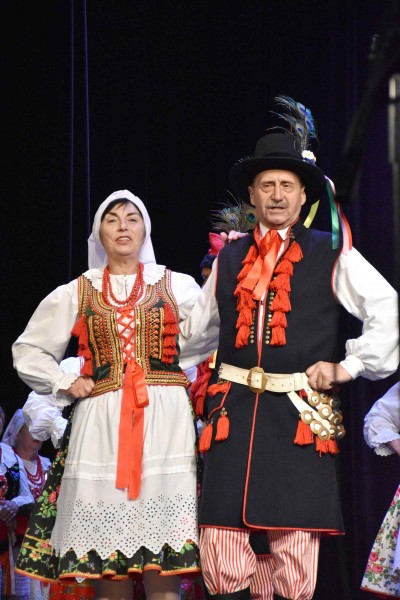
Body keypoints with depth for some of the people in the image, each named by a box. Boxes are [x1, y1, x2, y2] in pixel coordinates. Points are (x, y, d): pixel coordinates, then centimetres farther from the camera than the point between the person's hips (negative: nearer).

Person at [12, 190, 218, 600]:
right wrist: (65, 385, 6)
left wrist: (179, 367, 0)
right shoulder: (77, 293, 13)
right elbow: (28, 351, 19)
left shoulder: (176, 286, 10)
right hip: (101, 423, 1)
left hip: (164, 421, -1)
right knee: (105, 552, -3)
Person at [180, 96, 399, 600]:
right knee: (220, 538, -5)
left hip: (301, 414, -3)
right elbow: (196, 325, 26)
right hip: (234, 410, 3)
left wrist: (348, 366, -2)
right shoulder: (229, 258, 16)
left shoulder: (331, 256, 6)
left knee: (296, 541, -4)